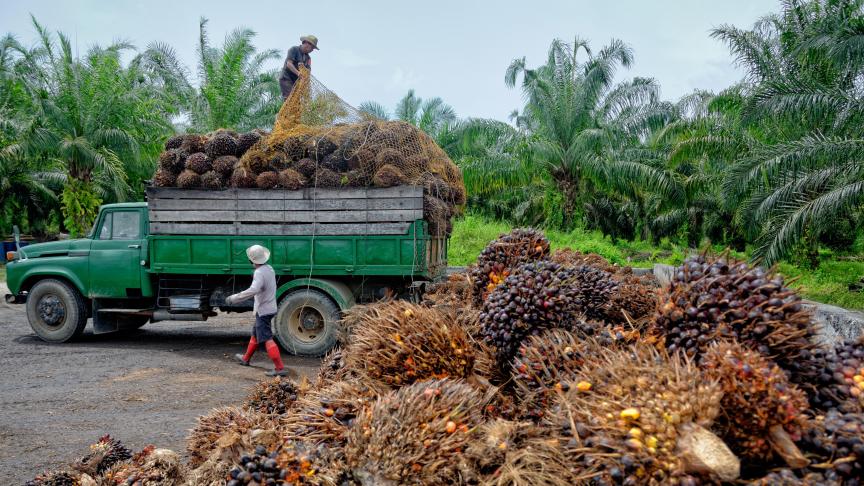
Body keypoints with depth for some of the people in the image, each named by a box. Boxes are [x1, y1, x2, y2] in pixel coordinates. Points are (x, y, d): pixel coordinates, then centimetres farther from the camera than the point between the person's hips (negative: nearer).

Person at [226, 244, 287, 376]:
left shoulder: (259, 273, -23)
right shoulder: (269, 269, 6)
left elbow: (253, 290, -38)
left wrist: (234, 298, -34)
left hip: (263, 310, -10)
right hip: (270, 307, 10)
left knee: (267, 339, -9)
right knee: (255, 334, 24)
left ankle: (280, 368, -13)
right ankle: (246, 358, 42)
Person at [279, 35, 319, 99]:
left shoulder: (307, 57, 14)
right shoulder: (294, 50, -4)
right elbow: (289, 64, -17)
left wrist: (303, 68, -20)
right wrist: (298, 73, -31)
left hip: (296, 81, 6)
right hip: (286, 79, -6)